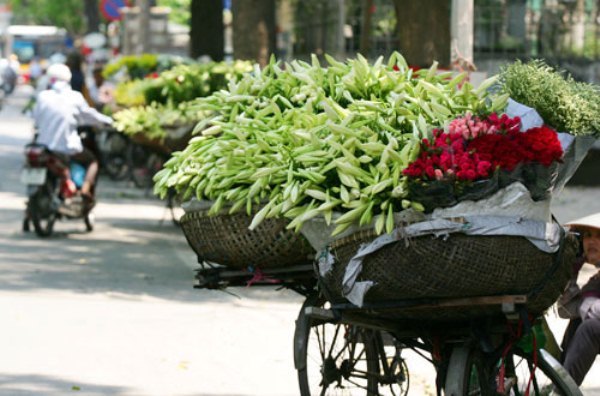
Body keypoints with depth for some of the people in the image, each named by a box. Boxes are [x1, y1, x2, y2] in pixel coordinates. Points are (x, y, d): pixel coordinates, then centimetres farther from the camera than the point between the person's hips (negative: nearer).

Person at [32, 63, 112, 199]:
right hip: (68, 146, -1)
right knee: (92, 161, 23)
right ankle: (86, 188, -3)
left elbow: (36, 118, 7)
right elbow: (88, 115, 6)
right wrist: (107, 120, 24)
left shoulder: (42, 96, -3)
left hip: (46, 144, 2)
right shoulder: (75, 97, -7)